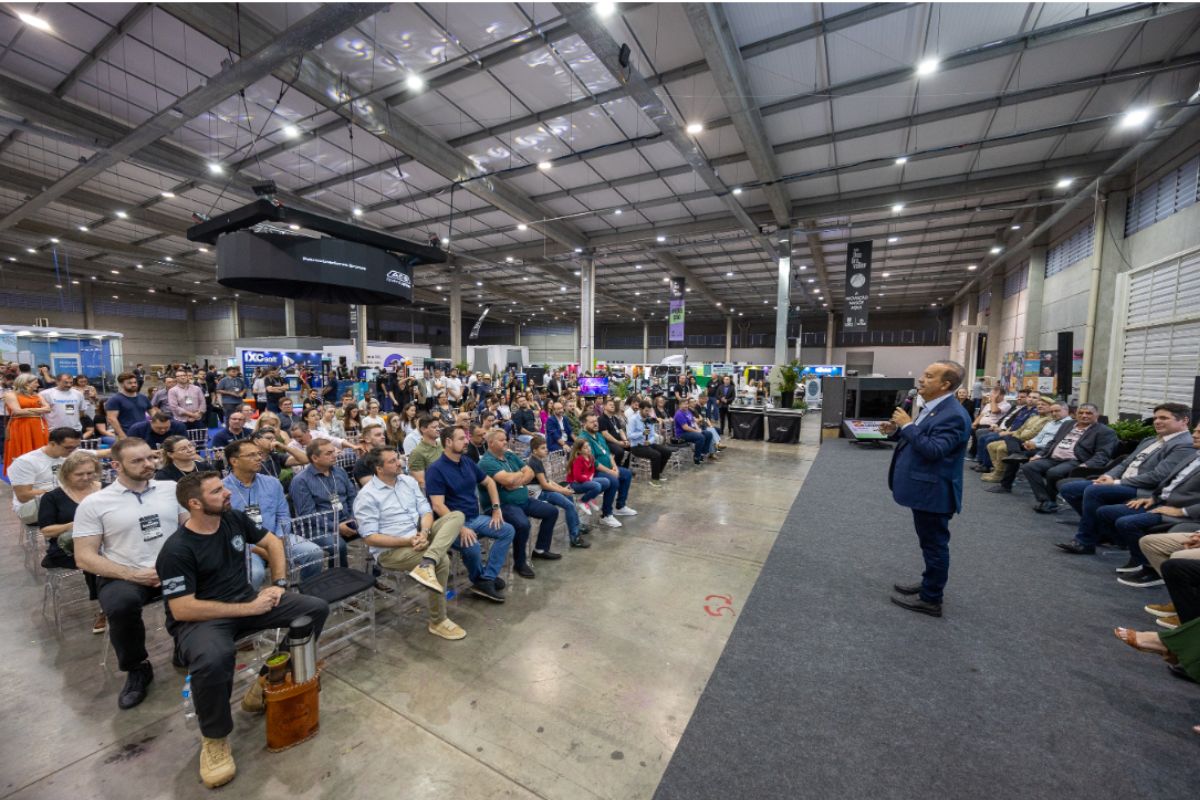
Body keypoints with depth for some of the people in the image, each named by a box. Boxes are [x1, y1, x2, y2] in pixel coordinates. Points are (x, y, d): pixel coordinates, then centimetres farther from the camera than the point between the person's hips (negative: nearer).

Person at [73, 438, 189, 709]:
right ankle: (137, 669, -3)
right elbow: (85, 557, -1)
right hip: (124, 576, -1)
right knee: (121, 605, -34)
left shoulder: (171, 489, 7)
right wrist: (133, 574, -17)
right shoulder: (93, 504, 1)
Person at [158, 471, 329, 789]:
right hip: (200, 618, -5)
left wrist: (279, 583, -1)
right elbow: (182, 610, -21)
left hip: (246, 599, 6)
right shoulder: (176, 550, -17)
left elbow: (273, 543, 12)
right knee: (213, 659, -39)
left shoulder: (234, 519, -1)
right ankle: (214, 738, -7)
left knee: (316, 608, -9)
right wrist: (250, 609, -21)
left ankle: (268, 682, 7)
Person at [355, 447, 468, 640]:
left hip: (419, 536, 6)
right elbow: (370, 538, -13)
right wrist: (407, 541, -22)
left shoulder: (408, 481, 7)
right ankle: (437, 622, -8)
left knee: (457, 516, -15)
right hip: (390, 550, -6)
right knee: (442, 560, -26)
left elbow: (426, 511, 5)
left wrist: (424, 532, -17)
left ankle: (426, 565, -35)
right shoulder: (367, 496, -10)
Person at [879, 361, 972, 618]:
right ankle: (929, 584, 38)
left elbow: (934, 450, -28)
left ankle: (931, 599, 17)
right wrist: (896, 431, 1)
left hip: (933, 492, -10)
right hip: (924, 489, 10)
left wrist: (908, 425, -23)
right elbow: (917, 440, 17)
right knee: (930, 543, 22)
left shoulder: (953, 415, -22)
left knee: (935, 544, 4)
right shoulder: (933, 408, 9)